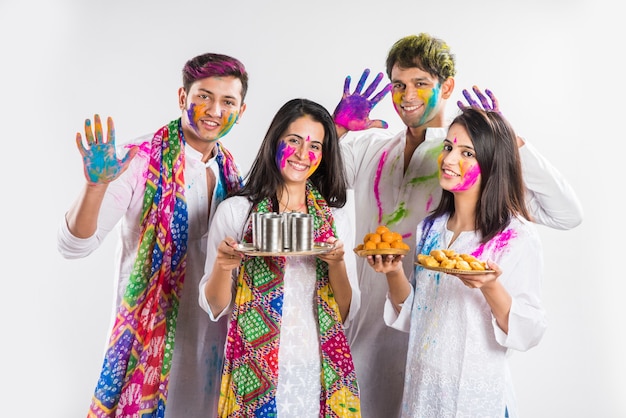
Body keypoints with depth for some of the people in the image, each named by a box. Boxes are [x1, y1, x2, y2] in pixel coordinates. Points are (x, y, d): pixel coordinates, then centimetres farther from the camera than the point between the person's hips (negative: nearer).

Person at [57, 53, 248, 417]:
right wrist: (96, 184, -37)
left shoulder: (230, 171, 3)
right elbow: (74, 245, -18)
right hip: (152, 332, -5)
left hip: (214, 334, 5)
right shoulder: (140, 159, -14)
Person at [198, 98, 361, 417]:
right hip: (255, 375, -2)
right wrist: (222, 265, -20)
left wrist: (336, 264, -15)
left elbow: (346, 315, 3)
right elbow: (214, 307, -1)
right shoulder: (235, 210, -5)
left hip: (320, 372, 2)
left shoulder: (336, 217, 2)